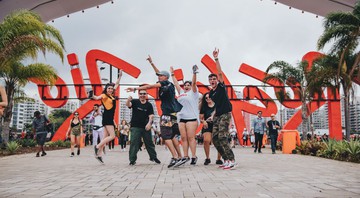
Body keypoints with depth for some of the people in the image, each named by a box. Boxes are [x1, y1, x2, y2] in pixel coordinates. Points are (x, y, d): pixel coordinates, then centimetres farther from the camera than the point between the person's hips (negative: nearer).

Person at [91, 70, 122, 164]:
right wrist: (95, 97, -54)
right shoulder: (104, 95, -8)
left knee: (106, 138, 7)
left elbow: (116, 85, 28)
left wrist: (120, 76, 31)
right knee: (112, 136, -12)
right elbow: (98, 97, -32)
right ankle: (97, 146, -4)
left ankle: (99, 154, 9)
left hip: (110, 118, 8)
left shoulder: (111, 95, 13)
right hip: (107, 117, -8)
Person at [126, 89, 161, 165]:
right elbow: (128, 105, -21)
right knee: (134, 143, -6)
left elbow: (151, 116, -3)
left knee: (149, 143, 11)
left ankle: (153, 157, 26)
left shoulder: (149, 105, 2)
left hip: (146, 127, 2)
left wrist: (149, 123, -22)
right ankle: (132, 160, 1)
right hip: (135, 127, -2)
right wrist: (128, 100, -44)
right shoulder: (135, 102, -1)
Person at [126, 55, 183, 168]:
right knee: (172, 136, 14)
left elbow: (149, 86, -12)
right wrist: (151, 63, 37)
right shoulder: (169, 84, 17)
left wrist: (135, 89, -9)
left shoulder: (165, 83, -7)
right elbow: (159, 73, 29)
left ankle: (175, 158, -15)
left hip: (168, 114, -9)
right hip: (174, 113, 9)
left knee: (166, 136, -9)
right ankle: (179, 157, 15)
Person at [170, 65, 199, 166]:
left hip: (191, 118, -6)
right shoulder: (181, 93, 23)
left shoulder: (193, 92, 8)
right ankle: (185, 157, 5)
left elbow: (194, 83, -6)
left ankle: (194, 156, -6)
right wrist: (172, 74, 36)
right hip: (181, 118, 6)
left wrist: (194, 73, -16)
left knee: (191, 137, -9)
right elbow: (176, 83, 31)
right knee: (183, 138, 2)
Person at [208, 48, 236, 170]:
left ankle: (232, 160, -15)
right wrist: (213, 115, 12)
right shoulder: (211, 93, 15)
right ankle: (226, 159, 8)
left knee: (222, 137, -19)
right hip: (217, 115, 8)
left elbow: (220, 72, -15)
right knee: (215, 138, 1)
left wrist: (216, 59, -21)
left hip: (225, 114, -8)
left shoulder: (221, 86, -2)